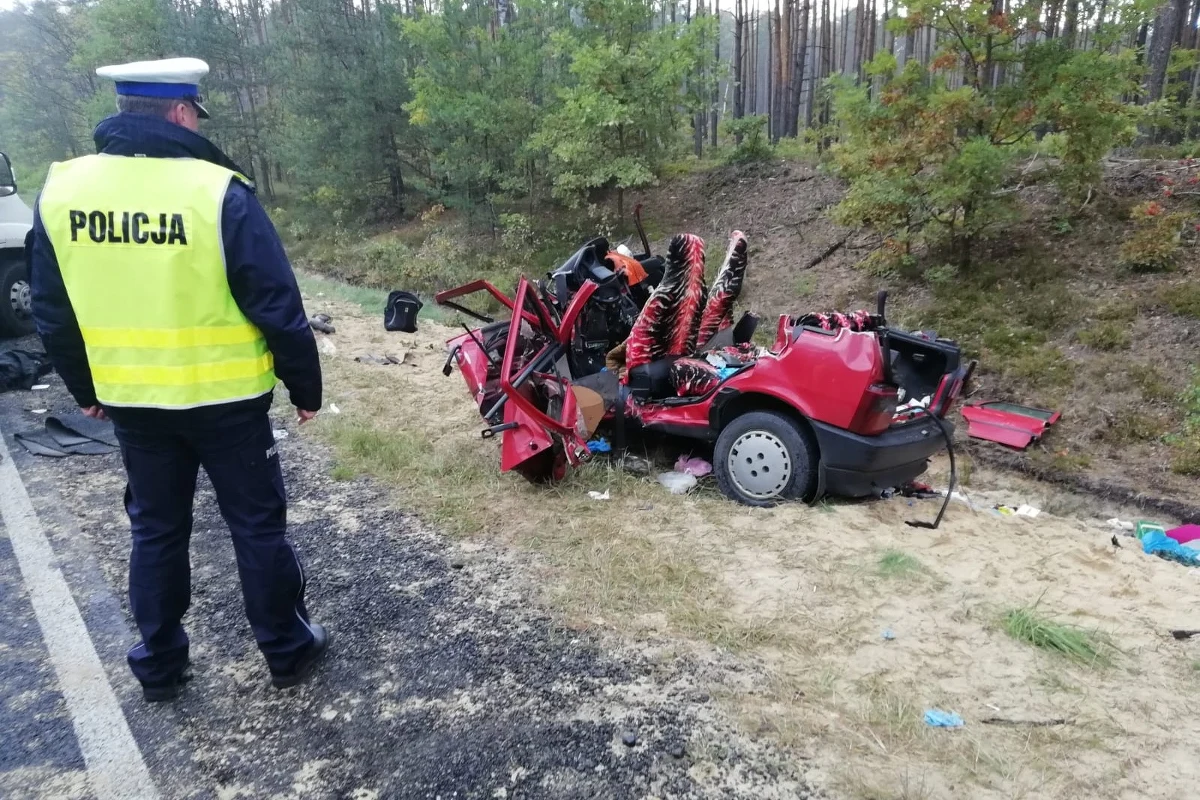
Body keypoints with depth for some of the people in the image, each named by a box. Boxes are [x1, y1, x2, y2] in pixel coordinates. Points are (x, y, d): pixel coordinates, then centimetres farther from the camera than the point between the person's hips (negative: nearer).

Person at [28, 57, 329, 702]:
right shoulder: (218, 191, -16)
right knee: (257, 525, 11)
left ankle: (159, 667, 32)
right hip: (225, 400, -4)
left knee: (155, 529, 19)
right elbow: (276, 306, -15)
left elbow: (52, 314, 7)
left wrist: (85, 389, 20)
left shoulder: (60, 191, 0)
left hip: (131, 401, 5)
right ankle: (287, 650, 25)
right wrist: (305, 387, -3)